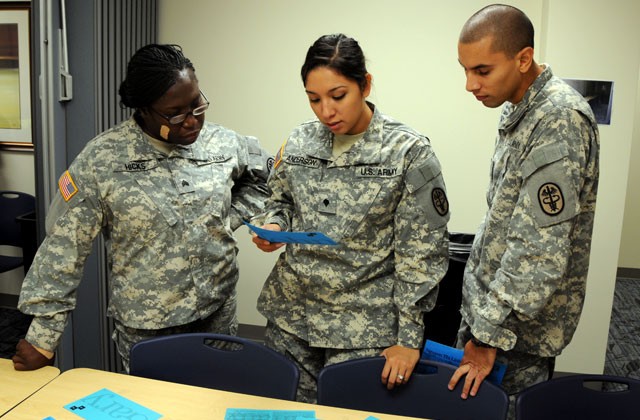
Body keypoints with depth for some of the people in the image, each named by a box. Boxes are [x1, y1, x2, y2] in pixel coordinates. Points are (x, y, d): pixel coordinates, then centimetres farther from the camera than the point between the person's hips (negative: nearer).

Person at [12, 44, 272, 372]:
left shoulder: (224, 143, -4)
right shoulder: (103, 158, -13)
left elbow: (263, 174, 15)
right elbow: (64, 249, -10)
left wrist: (230, 219, 0)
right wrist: (42, 337, -8)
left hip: (219, 314, 3)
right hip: (144, 329, -2)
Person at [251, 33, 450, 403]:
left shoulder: (409, 152, -11)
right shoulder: (300, 141, 1)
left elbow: (421, 253, -10)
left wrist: (409, 337, -10)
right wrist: (273, 227, -7)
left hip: (364, 330, -4)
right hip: (291, 316, 4)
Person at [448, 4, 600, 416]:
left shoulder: (560, 121, -24)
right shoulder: (519, 107, 5)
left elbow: (539, 249, -26)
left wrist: (490, 335, -20)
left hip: (520, 321, -8)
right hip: (490, 300, 8)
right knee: (465, 401, 18)